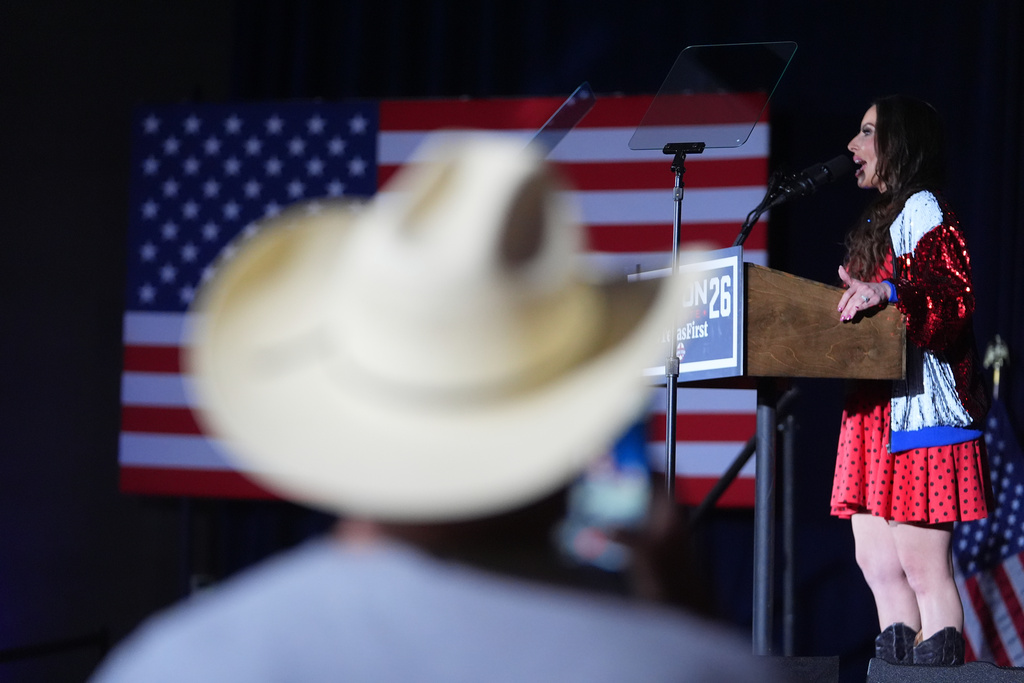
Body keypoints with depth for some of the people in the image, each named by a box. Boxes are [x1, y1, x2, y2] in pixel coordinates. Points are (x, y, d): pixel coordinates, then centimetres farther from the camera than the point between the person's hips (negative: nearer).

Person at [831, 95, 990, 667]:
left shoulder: (923, 209, -6)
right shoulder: (880, 221, 23)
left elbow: (956, 297, -18)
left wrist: (888, 292, -31)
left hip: (919, 408, -10)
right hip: (876, 415, 10)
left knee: (924, 570, -10)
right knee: (878, 565, 7)